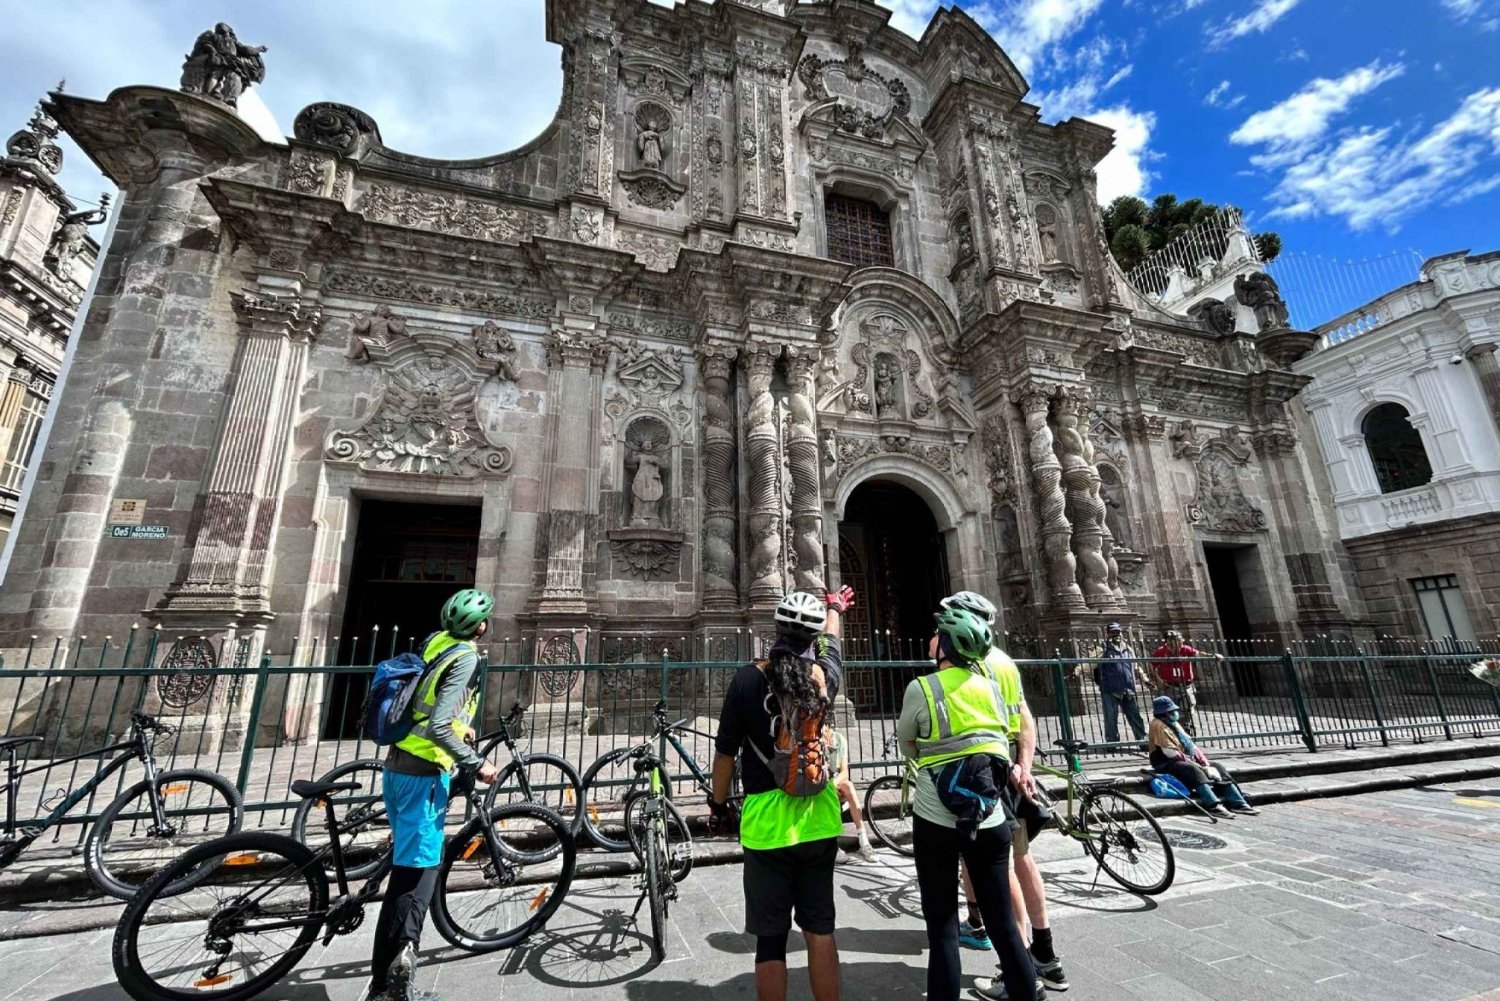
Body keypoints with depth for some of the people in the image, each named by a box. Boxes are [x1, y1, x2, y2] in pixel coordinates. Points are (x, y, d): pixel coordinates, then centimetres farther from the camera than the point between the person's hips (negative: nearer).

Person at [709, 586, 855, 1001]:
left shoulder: (749, 678, -12)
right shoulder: (826, 676, -5)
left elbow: (725, 752, -5)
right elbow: (832, 645, 19)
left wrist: (718, 804, 11)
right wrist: (835, 609, 40)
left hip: (766, 820, -2)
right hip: (819, 819, 3)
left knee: (770, 938, 11)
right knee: (820, 929, 17)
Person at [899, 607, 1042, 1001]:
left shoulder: (921, 688, -12)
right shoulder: (992, 684, -1)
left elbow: (905, 743, 4)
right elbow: (1002, 743, 7)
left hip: (936, 821, -3)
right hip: (991, 820, 4)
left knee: (942, 925, 10)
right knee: (1001, 918, 19)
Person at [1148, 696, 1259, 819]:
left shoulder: (1174, 723, 17)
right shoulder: (1159, 725, -14)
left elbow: (1191, 745, 13)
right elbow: (1169, 752, -20)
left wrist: (1204, 762, 0)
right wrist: (1191, 762, -15)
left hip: (1186, 760, 10)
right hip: (1167, 763, -10)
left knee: (1217, 767, 1)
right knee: (1193, 770, -36)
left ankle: (1237, 802, -9)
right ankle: (1213, 806, -45)